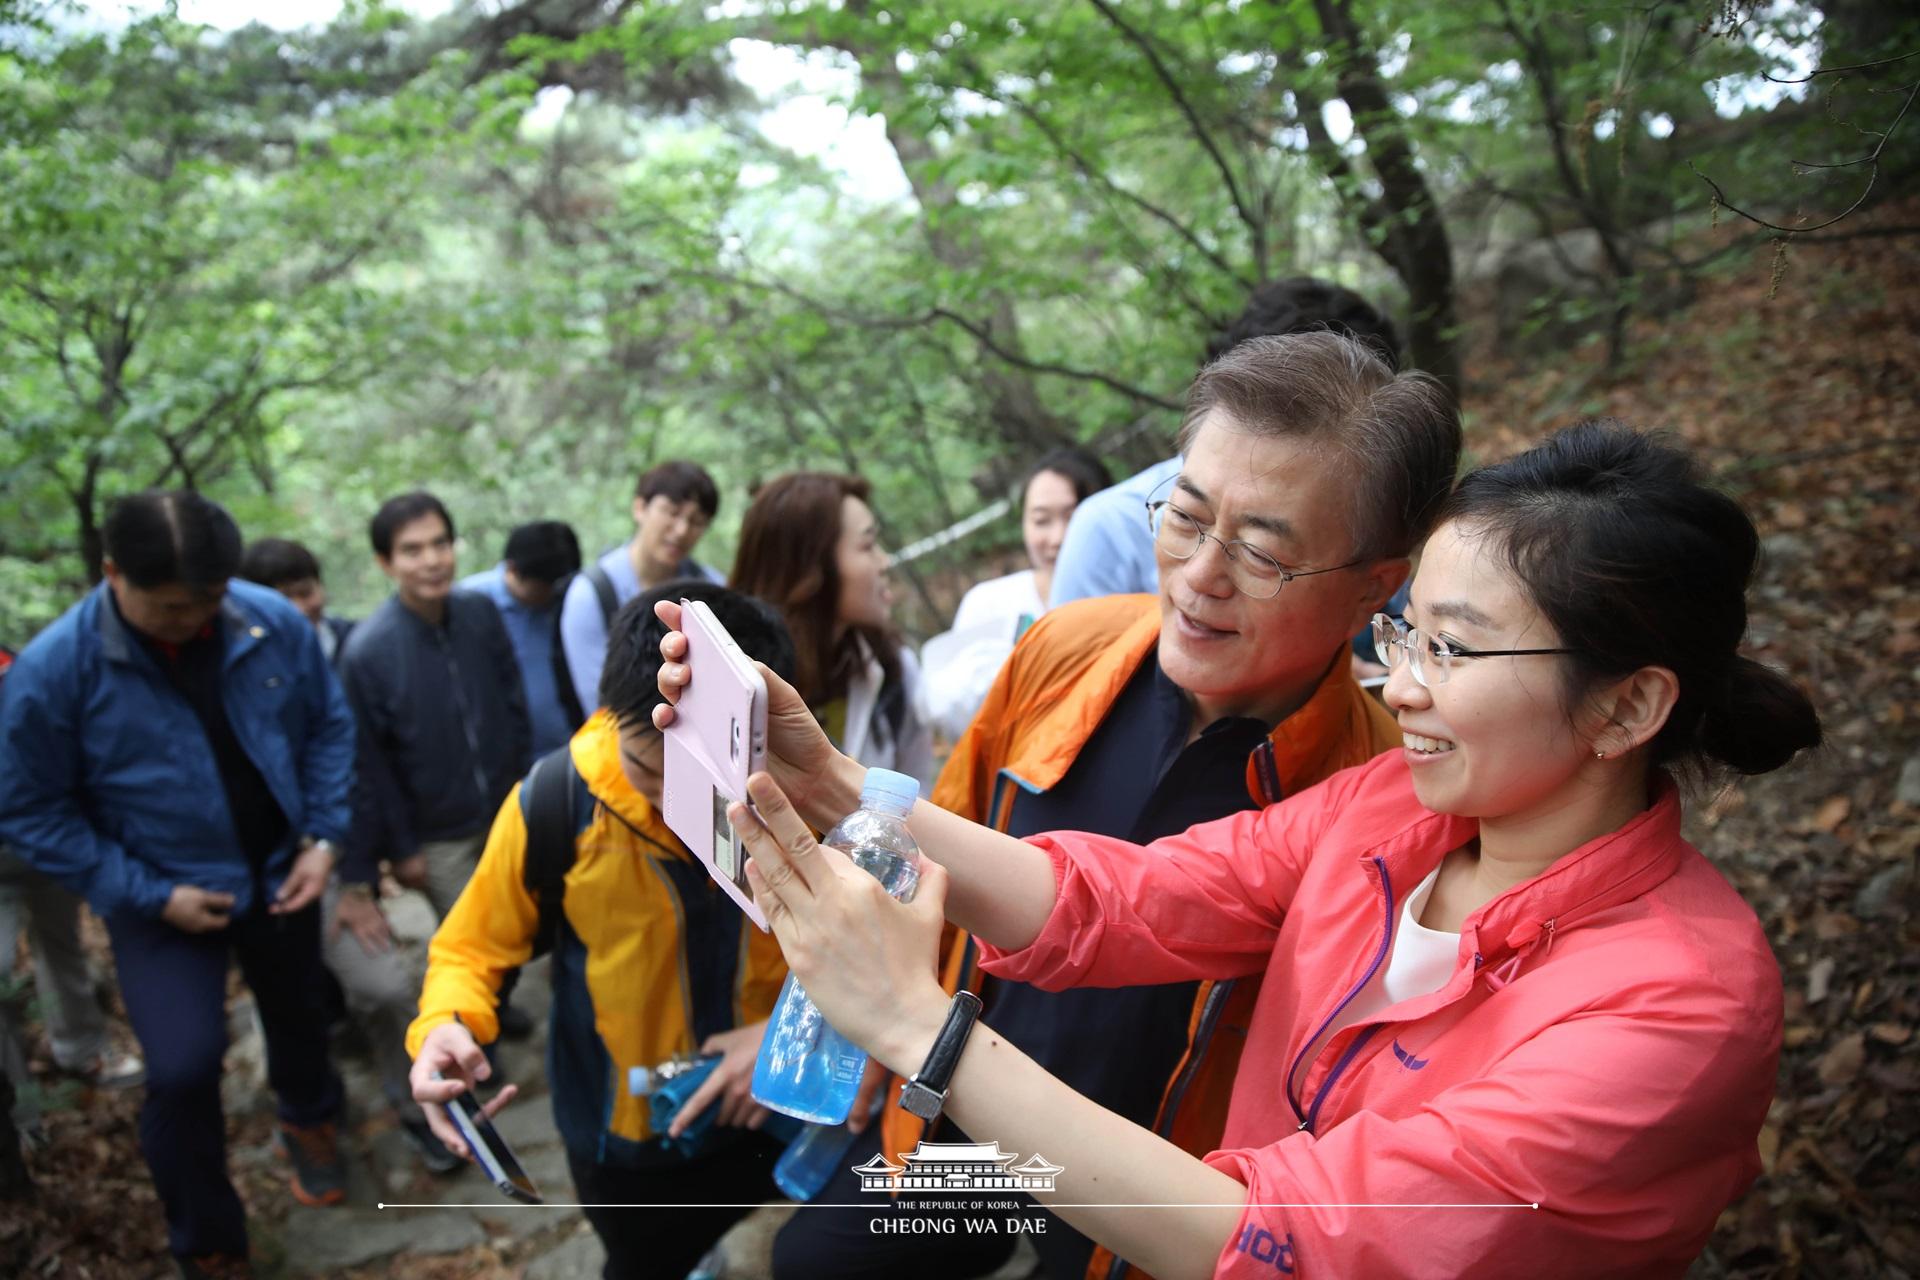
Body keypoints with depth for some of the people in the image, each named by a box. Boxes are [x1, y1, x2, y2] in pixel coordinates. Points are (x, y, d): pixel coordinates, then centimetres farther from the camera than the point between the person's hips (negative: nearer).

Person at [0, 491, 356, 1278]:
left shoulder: (275, 623, -17)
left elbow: (329, 726, -2)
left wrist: (323, 836, -9)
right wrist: (146, 894, -17)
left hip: (279, 873, 3)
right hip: (164, 897, -3)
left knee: (299, 1011, 24)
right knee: (183, 1069, -12)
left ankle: (308, 1120, 59)